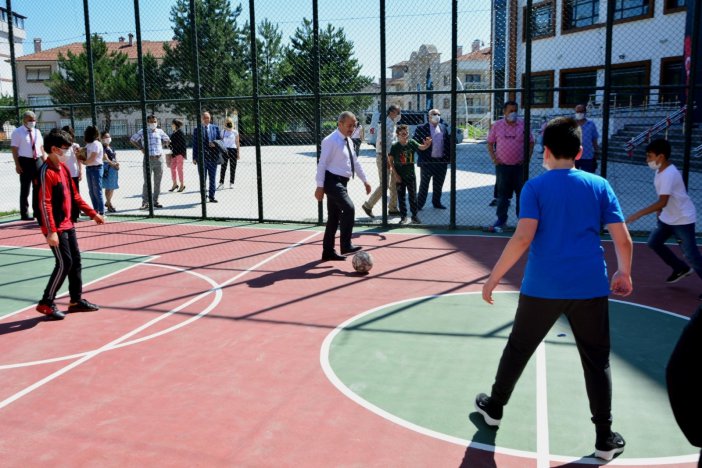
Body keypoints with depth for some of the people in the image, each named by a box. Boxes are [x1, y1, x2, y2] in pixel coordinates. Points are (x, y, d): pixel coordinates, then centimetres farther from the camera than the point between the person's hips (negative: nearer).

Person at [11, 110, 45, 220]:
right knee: (25, 189, 1)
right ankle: (24, 214, 8)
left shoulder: (37, 132, 11)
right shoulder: (17, 132, -4)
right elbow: (14, 149, -9)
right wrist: (17, 165, -16)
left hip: (37, 161, 5)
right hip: (25, 161, -5)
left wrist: (45, 161, 7)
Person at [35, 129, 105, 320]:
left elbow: (74, 196, 17)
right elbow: (44, 204, -22)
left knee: (75, 260, 12)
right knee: (64, 263, -7)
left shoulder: (64, 168, 10)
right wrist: (51, 231, -26)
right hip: (56, 228, -9)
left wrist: (92, 213, 15)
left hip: (68, 225, 9)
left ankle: (76, 299, 22)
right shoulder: (46, 173, -17)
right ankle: (46, 303, 5)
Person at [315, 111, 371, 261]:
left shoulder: (348, 141, 15)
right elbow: (322, 163, -16)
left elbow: (355, 162, 24)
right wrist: (320, 186, -19)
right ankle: (346, 246, -18)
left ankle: (328, 252, 17)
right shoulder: (331, 141, -13)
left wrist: (364, 180, 24)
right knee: (349, 208, -22)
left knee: (334, 217, 11)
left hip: (341, 182, 9)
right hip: (332, 181, -9)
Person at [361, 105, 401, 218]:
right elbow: (382, 143, -22)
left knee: (395, 183, 10)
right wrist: (386, 159, -24)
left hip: (390, 157, 9)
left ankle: (392, 208, 18)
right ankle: (368, 205, 3)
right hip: (384, 157, -9)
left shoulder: (392, 124, 14)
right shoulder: (386, 124, -15)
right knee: (384, 185, -7)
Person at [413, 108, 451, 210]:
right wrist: (422, 156, -16)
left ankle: (436, 202, 27)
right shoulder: (421, 129, -5)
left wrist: (448, 158, 3)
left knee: (438, 184, 14)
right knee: (424, 184, 4)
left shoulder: (444, 128, 9)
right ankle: (419, 204, 12)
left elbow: (447, 143, 10)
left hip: (441, 161, 4)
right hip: (427, 162, -4)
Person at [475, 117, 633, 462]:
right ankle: (605, 438, 18)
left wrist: (493, 277, -9)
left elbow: (523, 238, -15)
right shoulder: (600, 185, 4)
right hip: (590, 287, 2)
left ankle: (494, 407, 34)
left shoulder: (534, 187, -3)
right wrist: (624, 273, 19)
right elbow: (623, 240, 1)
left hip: (542, 287, -1)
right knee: (597, 360, 13)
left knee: (518, 348, 17)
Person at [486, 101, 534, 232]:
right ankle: (501, 220, 13)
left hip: (519, 166, 0)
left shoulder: (523, 125, 1)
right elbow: (490, 143, 7)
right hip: (502, 165, 0)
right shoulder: (497, 125, 2)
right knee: (502, 194, 5)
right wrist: (494, 158, -3)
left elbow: (531, 142, 7)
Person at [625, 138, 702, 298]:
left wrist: (638, 214, -37)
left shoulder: (669, 174, -28)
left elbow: (662, 202, -35)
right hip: (668, 217, 9)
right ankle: (682, 269, 27)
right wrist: (660, 211, 20)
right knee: (654, 242, 13)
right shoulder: (660, 170, 0)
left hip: (683, 219, -9)